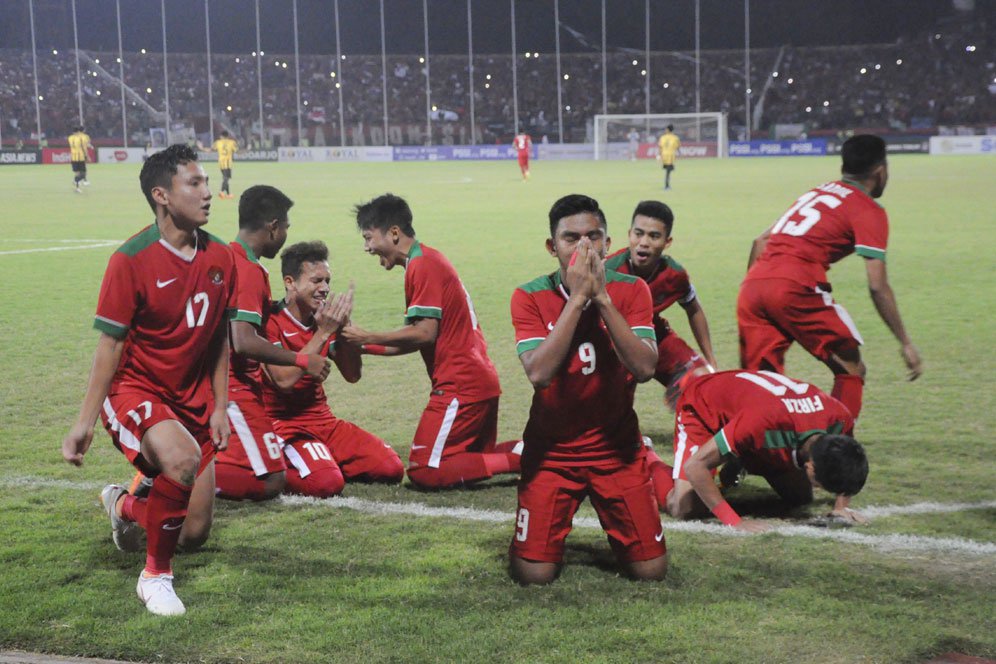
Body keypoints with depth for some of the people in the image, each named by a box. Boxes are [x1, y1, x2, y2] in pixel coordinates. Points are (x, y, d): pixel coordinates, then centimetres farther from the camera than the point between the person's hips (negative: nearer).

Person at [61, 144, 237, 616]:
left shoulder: (221, 257, 0)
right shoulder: (131, 260, -15)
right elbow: (110, 345, -13)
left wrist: (220, 408, 4)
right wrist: (85, 422, -15)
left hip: (193, 400, 6)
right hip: (136, 390, -5)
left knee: (194, 534, 6)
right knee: (182, 459, -37)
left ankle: (124, 507, 42)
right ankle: (156, 576, -14)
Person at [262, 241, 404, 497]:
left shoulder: (324, 319, 7)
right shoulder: (272, 321, -13)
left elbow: (352, 375, 4)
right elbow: (284, 380, -25)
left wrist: (342, 327, -10)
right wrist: (323, 333, -22)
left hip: (323, 419, 7)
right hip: (284, 424, -7)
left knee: (392, 469, -5)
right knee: (327, 483, -31)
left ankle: (324, 460, 14)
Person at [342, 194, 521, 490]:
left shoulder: (422, 265, -13)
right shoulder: (428, 260, 17)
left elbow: (424, 333, -21)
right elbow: (415, 339, 17)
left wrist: (367, 338, -13)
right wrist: (363, 346, 13)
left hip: (461, 386, -10)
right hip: (482, 380, 10)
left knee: (423, 471, -7)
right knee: (475, 458, 23)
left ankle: (519, 460, -11)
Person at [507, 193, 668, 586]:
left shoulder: (630, 290, -7)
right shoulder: (530, 297, -10)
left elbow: (644, 368, -21)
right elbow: (538, 373, -27)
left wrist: (602, 297, -24)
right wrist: (577, 297, -26)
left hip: (617, 448, 1)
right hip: (551, 450, -1)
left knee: (651, 570, -3)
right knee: (533, 574, -9)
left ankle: (612, 520, 28)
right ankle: (556, 529, 25)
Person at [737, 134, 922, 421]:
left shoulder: (816, 192, 28)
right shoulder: (869, 211, 6)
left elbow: (761, 241, 25)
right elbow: (877, 286, -2)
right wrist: (905, 343, 3)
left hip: (751, 285, 7)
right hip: (796, 288, -7)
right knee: (851, 369, 8)